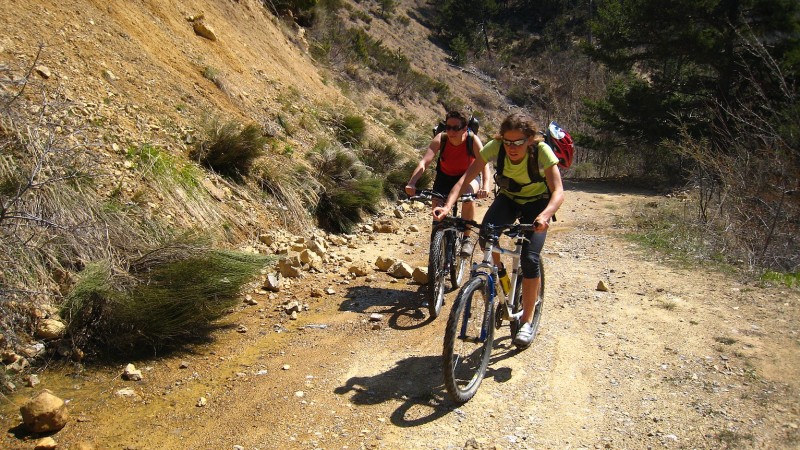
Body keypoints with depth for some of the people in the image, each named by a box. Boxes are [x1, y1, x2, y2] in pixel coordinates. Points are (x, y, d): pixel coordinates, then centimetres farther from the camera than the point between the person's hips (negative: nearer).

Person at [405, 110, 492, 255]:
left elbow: (484, 164, -39)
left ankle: (467, 238, -14)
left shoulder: (473, 140, -28)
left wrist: (486, 186, -58)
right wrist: (411, 183, -52)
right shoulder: (440, 139, -25)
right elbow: (424, 162, -36)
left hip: (468, 176, -2)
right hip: (445, 177, 2)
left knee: (468, 195, -33)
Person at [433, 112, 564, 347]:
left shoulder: (542, 151, -32)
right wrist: (447, 206, -46)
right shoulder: (495, 147, -27)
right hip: (508, 198, 2)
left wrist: (545, 215, -60)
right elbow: (465, 178, -30)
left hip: (536, 203, -2)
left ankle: (527, 321, -1)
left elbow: (558, 191, -39)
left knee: (529, 259, -17)